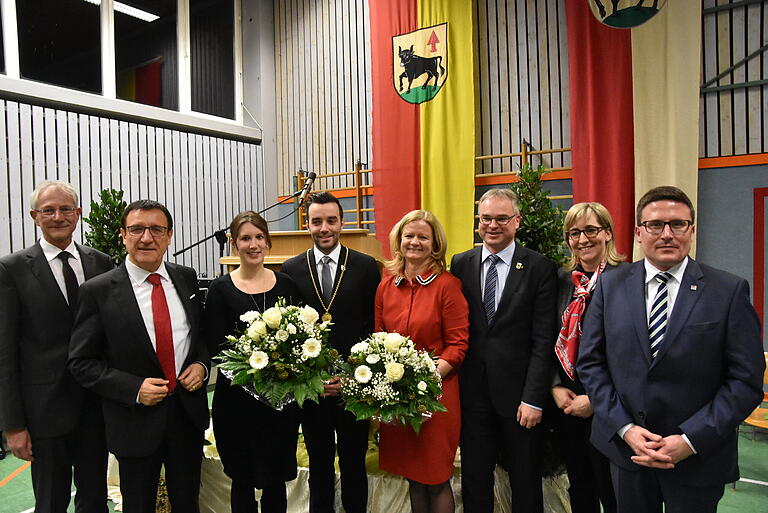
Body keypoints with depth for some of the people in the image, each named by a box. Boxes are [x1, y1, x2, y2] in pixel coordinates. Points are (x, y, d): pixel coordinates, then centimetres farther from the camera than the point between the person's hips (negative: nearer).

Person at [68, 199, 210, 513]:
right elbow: (81, 362, -7)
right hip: (135, 421, -3)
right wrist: (134, 389, -19)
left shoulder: (187, 278, 1)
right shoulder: (98, 291, -11)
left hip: (189, 413, 3)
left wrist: (201, 364, -7)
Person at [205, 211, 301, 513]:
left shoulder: (285, 284, 4)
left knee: (277, 478, 15)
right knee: (243, 479, 13)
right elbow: (216, 346, -8)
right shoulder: (221, 289, -3)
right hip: (237, 399, -2)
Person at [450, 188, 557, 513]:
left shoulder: (539, 268, -5)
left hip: (518, 394, -2)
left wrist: (533, 399, -13)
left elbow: (543, 340, -8)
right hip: (473, 392, 3)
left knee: (526, 486, 15)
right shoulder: (460, 264, 4)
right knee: (474, 482, 17)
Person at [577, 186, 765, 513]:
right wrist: (625, 428, -9)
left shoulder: (730, 291, -7)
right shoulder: (611, 286, -1)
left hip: (699, 458, -2)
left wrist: (691, 440, -14)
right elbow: (590, 362, 0)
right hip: (626, 447, 2)